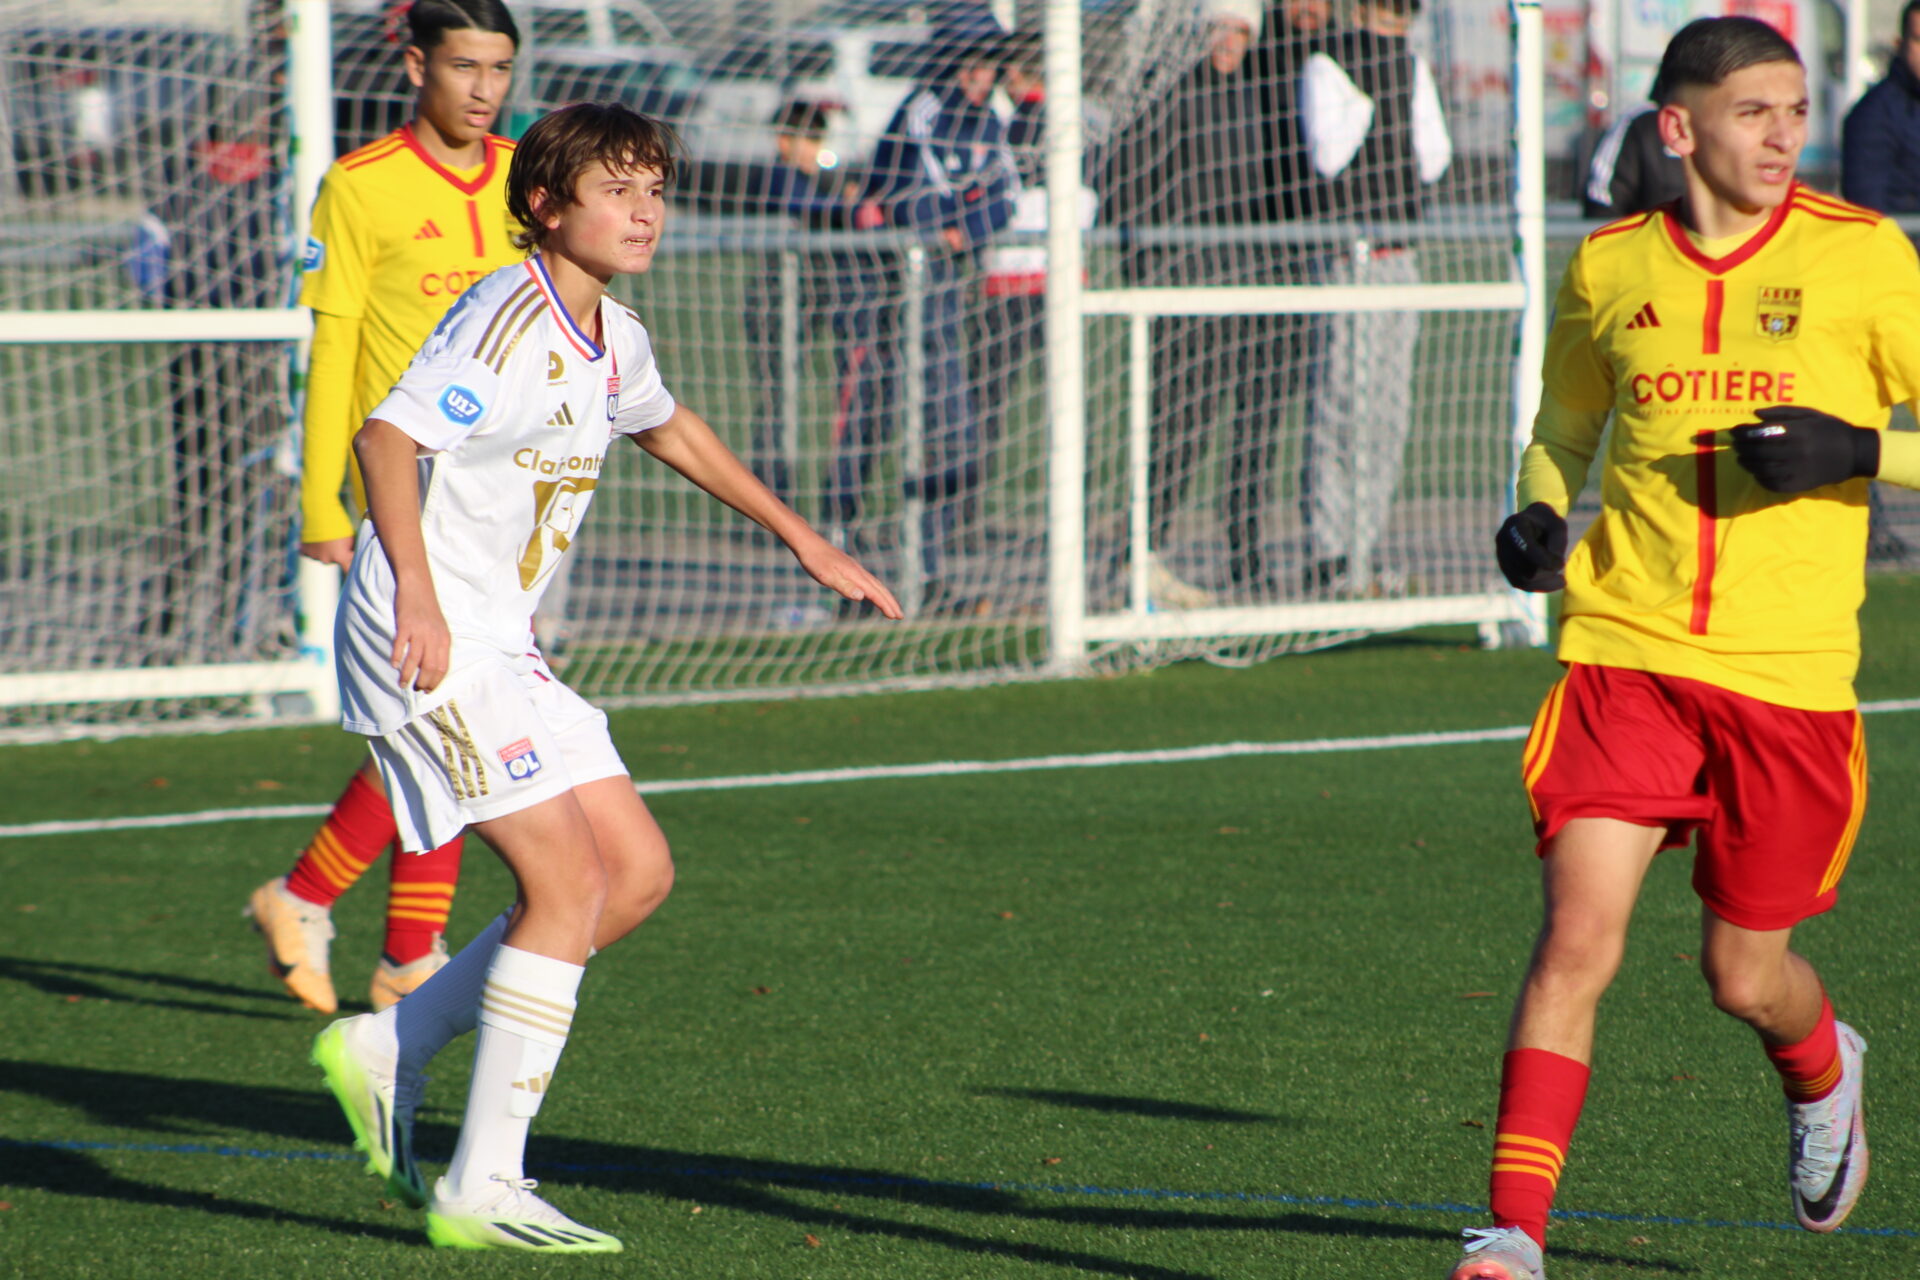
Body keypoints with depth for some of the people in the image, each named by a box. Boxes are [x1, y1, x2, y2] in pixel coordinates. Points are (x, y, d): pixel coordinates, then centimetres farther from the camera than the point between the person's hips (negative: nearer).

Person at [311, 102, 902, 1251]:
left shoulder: (612, 337, 13)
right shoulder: (510, 319, -17)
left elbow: (669, 427, 34)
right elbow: (388, 436, -27)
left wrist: (804, 541, 36)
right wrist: (414, 587, -39)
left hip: (501, 644, 9)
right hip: (426, 639, -9)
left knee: (639, 871, 6)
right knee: (568, 879, -15)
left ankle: (387, 1049, 14)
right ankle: (482, 1190, -11)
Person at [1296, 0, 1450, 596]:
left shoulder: (1414, 67, 10)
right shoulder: (1326, 67, -1)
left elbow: (1433, 160, 3)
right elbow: (1327, 156, -12)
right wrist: (1366, 92, -8)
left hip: (1399, 255, 4)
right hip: (1345, 251, -4)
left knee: (1390, 412, 5)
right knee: (1342, 403, -7)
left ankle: (1359, 553, 9)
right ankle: (1326, 553, -7)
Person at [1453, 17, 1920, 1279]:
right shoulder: (1608, 267, 5)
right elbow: (1563, 431, 22)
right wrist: (1538, 516, 2)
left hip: (1790, 675, -1)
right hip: (1624, 652, 1)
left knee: (1746, 975, 10)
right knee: (1577, 937, -13)